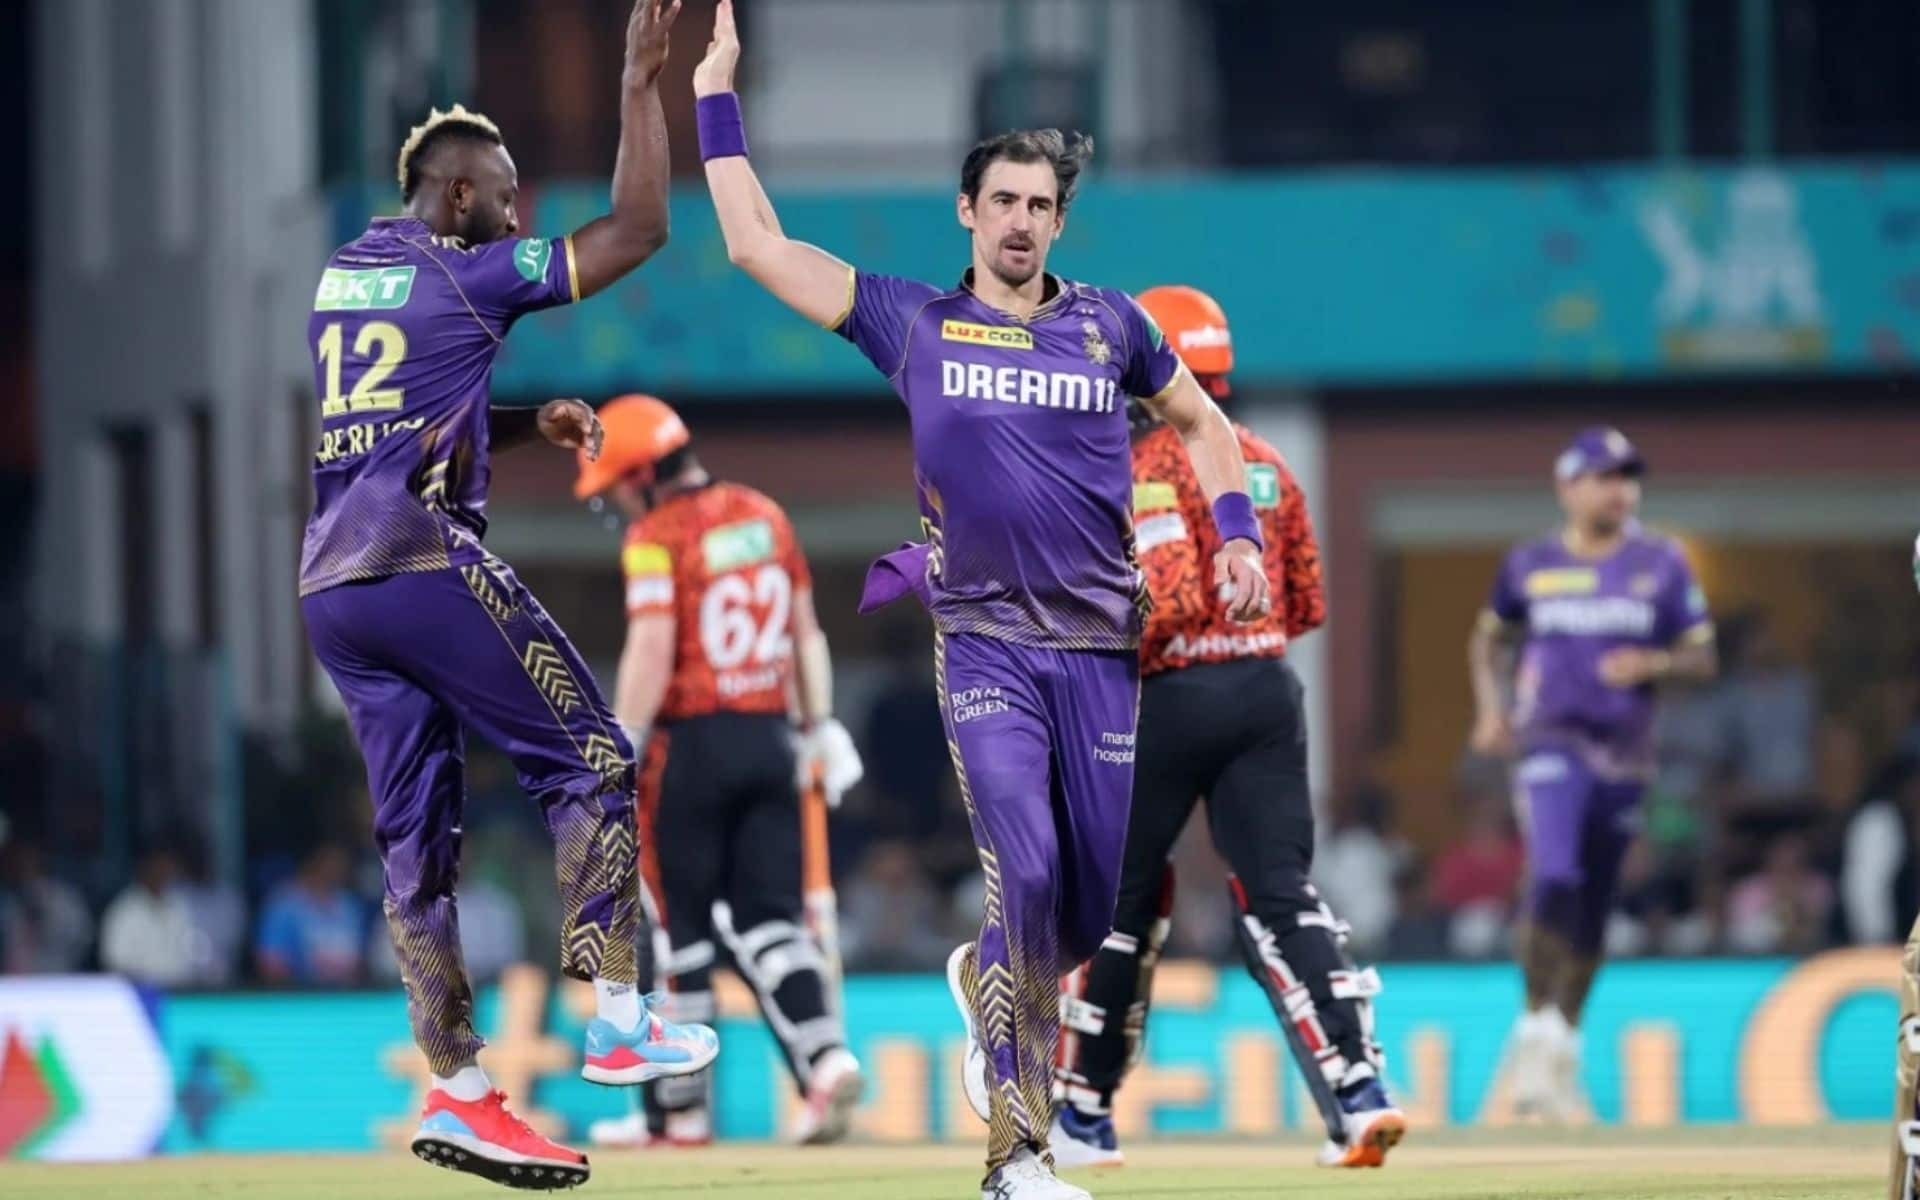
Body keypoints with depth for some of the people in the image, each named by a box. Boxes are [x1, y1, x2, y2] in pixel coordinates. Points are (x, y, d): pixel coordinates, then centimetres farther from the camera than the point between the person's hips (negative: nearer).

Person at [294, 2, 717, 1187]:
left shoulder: (343, 277, 18)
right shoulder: (466, 276, -4)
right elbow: (638, 230, -2)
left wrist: (533, 424, 23)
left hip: (330, 587, 8)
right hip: (427, 564, -8)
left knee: (418, 834, 6)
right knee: (591, 761, 4)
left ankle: (459, 1092, 2)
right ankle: (618, 1019, -2)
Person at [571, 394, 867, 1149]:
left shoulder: (656, 536, -10)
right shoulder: (765, 518, 11)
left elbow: (651, 651, -18)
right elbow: (806, 633, 15)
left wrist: (621, 751, -17)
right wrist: (820, 727, 19)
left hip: (692, 744, -6)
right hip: (770, 739, 6)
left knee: (680, 930, 4)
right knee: (767, 919, 6)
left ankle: (683, 1107, 9)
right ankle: (826, 1055, -16)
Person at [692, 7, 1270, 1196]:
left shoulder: (1110, 326, 7)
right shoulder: (913, 323, 3)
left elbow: (1201, 422, 22)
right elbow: (757, 244, 5)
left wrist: (1237, 533, 7)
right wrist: (718, 97, 4)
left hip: (1101, 649, 3)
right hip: (984, 643, -3)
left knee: (1090, 908, 6)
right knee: (1026, 867, -21)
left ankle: (984, 982, 43)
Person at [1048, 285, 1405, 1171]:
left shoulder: (1148, 468, -10)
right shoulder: (1266, 464, 12)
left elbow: (1172, 598, -22)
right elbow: (1306, 604, 15)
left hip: (1173, 697, -5)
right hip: (1269, 689, 6)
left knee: (1117, 898, 9)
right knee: (1279, 897, -1)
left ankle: (1083, 1113, 19)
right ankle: (1357, 1089, -19)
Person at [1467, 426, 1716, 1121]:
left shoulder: (1661, 565, 3)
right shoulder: (1531, 565, 4)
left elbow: (1702, 659, 5)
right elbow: (1490, 638, 19)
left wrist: (1653, 664, -16)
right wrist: (1490, 708, 4)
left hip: (1624, 752, 2)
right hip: (1550, 744, -2)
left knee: (1592, 912, 8)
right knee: (1555, 879, -23)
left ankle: (1563, 1046, 23)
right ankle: (1535, 1030, -13)